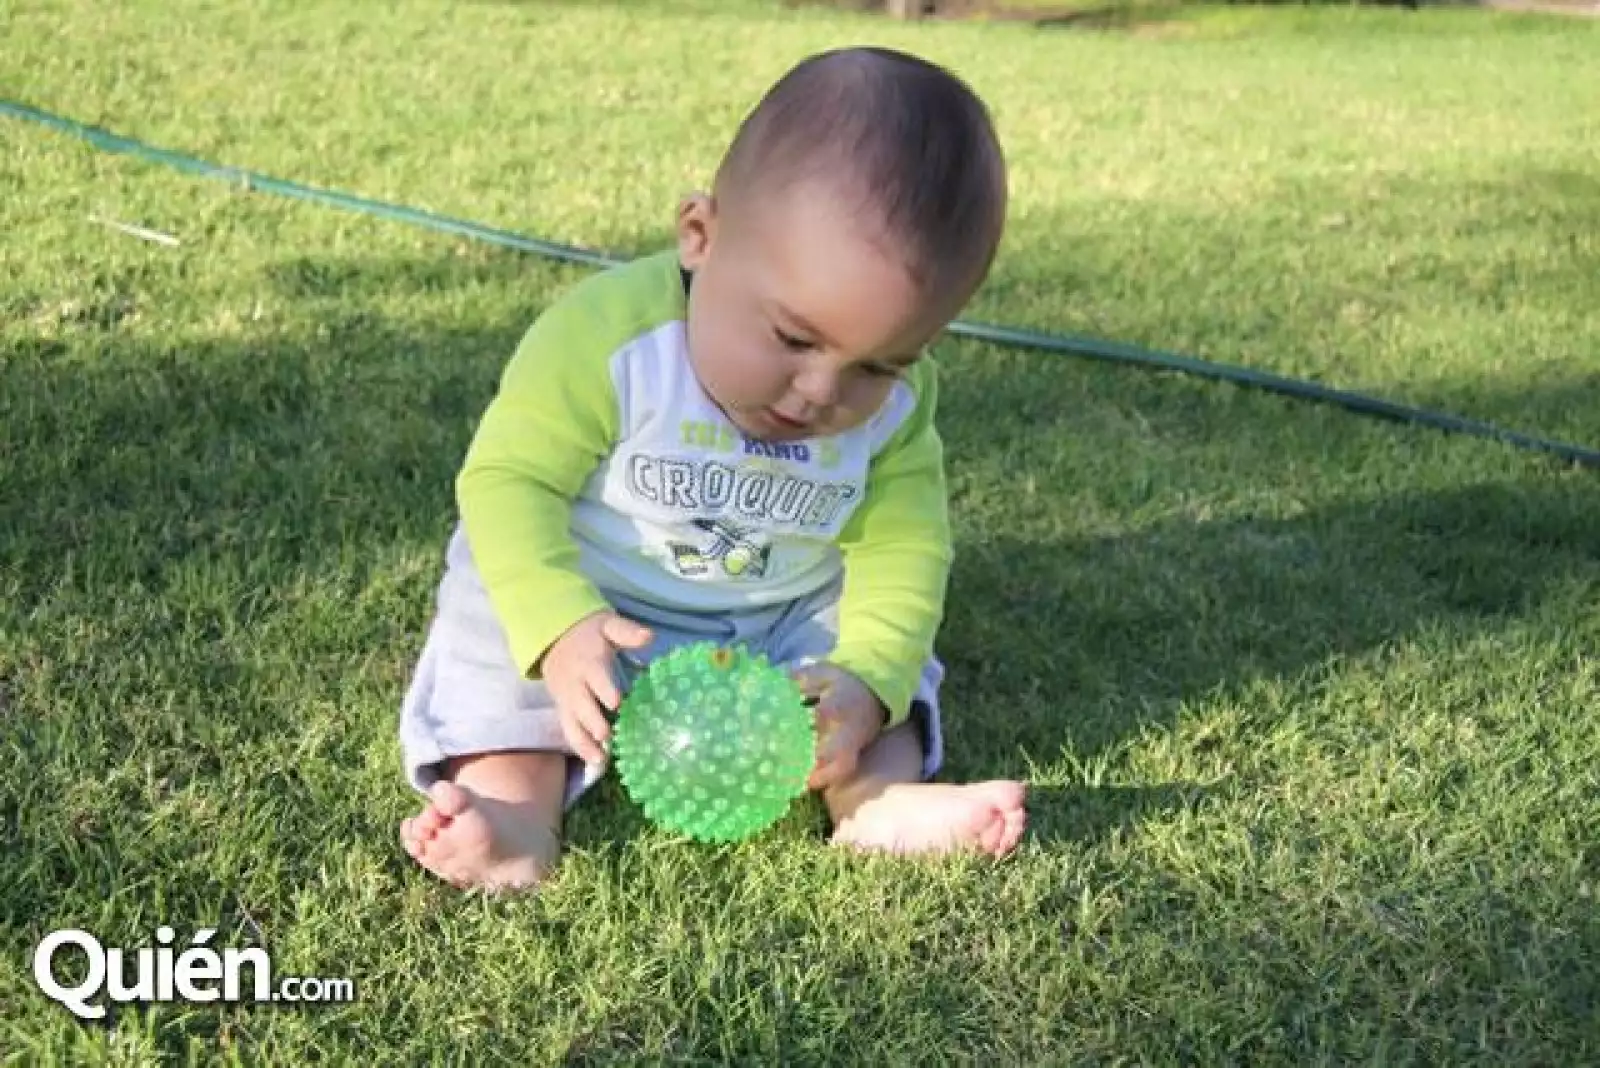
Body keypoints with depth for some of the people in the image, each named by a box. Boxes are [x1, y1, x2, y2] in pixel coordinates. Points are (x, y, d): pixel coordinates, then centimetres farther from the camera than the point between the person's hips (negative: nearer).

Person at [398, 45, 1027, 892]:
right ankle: (519, 803, -35)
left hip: (787, 625, 4)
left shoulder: (896, 404, -14)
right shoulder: (607, 335, -29)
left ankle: (883, 797, -24)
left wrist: (867, 676, -30)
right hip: (591, 605, -3)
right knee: (499, 636, -26)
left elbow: (902, 544, -12)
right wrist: (559, 626, -42)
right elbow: (510, 481, -27)